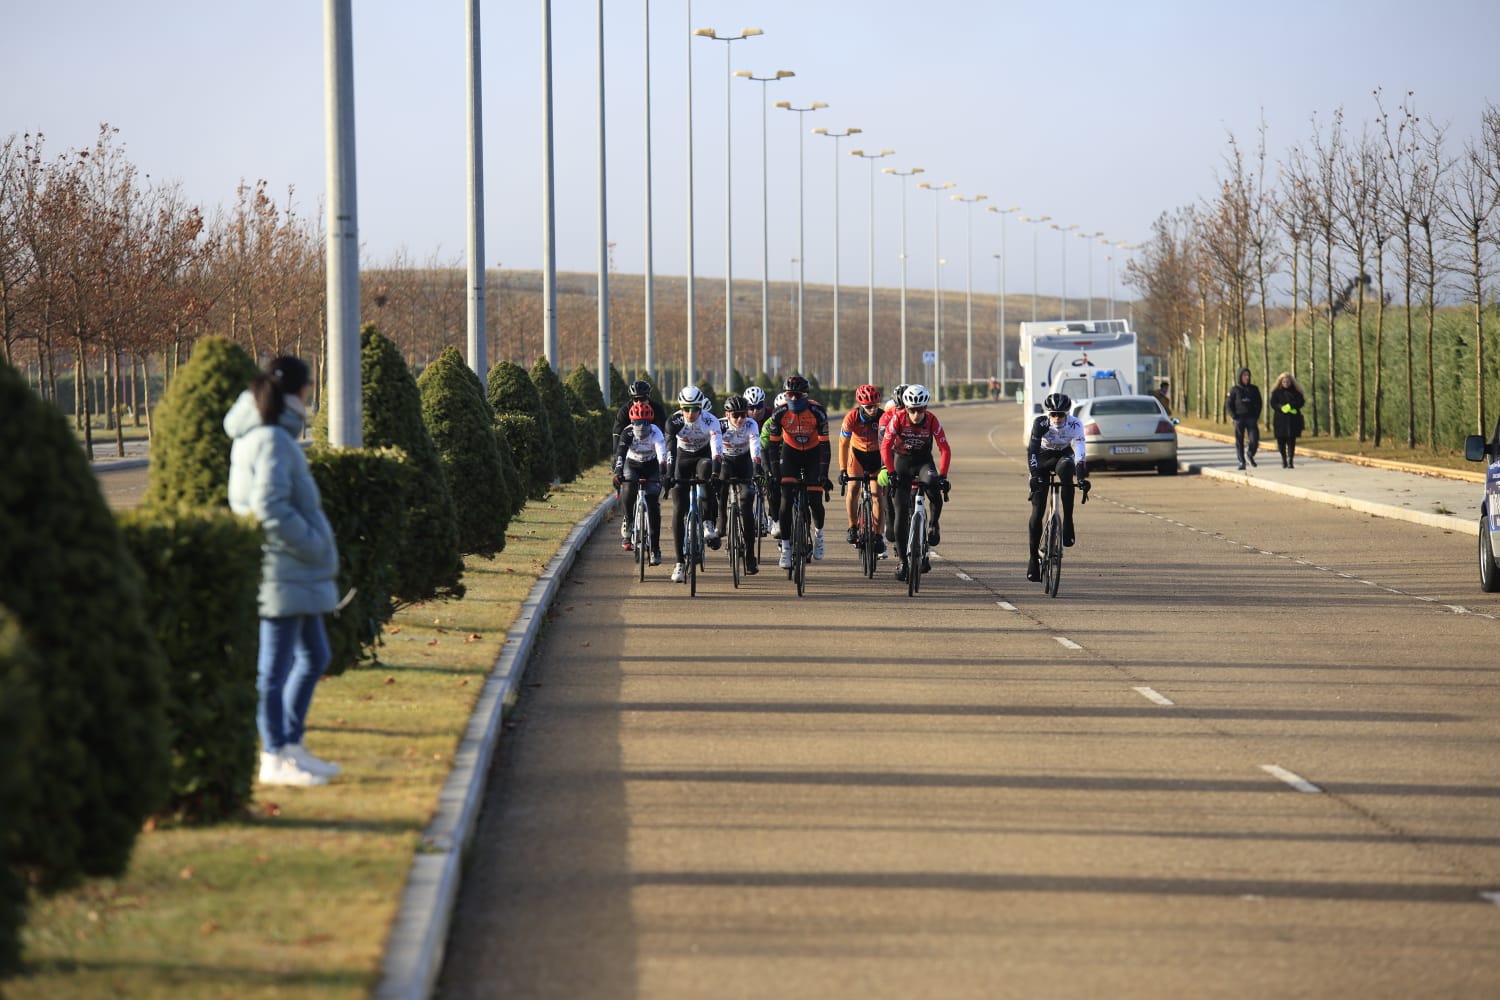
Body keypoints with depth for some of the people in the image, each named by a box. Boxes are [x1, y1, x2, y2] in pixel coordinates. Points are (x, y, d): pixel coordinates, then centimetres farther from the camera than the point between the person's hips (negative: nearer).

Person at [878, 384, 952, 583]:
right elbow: (886, 446, -23)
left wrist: (942, 475, -30)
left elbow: (945, 449, -20)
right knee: (901, 512, -5)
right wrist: (890, 472, -32)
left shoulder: (932, 420, -19)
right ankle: (903, 561, 4)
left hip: (923, 460, 0)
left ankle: (934, 526, -10)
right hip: (901, 461, 0)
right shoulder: (897, 418, -21)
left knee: (933, 485, -35)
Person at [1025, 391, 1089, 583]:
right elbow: (1032, 449, -34)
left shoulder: (1075, 425, -25)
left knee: (1065, 467, -39)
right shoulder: (1040, 423, -26)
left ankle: (1068, 522, -31)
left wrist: (1082, 479, -43)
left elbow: (1079, 454, -31)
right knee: (1037, 510, -11)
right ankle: (1033, 556, -1)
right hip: (1043, 458, 0)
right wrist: (1034, 475, -47)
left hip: (1063, 455, 0)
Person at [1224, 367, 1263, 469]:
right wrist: (1233, 416, -8)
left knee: (1254, 440, -8)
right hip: (1239, 419, -1)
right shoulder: (1234, 389, 2)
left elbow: (1259, 404, 12)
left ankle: (1250, 454, 20)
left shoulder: (1254, 389, 8)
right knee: (1239, 442, 0)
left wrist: (1256, 416, 0)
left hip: (1252, 419, 1)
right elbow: (1228, 404, 3)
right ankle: (1241, 462, 8)